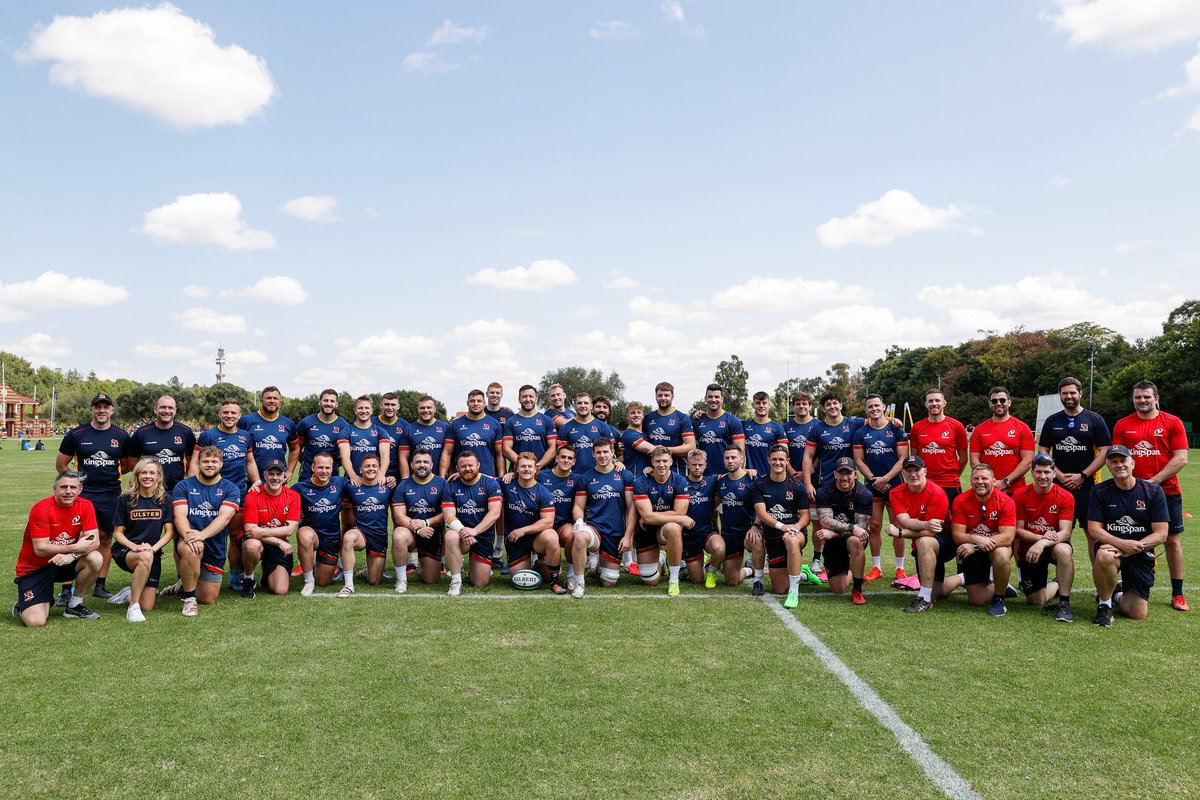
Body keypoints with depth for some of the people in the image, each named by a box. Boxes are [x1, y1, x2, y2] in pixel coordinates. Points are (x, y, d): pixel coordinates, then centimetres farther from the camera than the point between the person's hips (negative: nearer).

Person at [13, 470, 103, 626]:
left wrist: (72, 555, -32)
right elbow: (40, 549, -22)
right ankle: (22, 606, 19)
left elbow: (94, 542, -14)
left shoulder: (85, 506, -8)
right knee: (35, 622, -21)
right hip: (34, 568, -4)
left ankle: (74, 606, -4)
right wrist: (75, 547, -29)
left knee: (96, 559, -27)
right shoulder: (42, 509, -19)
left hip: (63, 564, 4)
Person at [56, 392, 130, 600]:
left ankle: (100, 586, 17)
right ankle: (66, 588, -2)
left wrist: (111, 474, 6)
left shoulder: (122, 436, 7)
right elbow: (61, 464, 10)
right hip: (82, 495, -2)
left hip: (111, 496, 2)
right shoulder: (76, 434, 3)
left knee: (106, 539, 8)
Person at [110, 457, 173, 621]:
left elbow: (170, 532, -1)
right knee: (146, 557, -40)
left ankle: (128, 593, 28)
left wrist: (153, 547, -18)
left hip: (153, 553, 2)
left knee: (147, 606, -8)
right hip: (124, 551, -2)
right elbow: (118, 533, -1)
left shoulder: (164, 500, 1)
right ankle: (133, 606, -25)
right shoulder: (126, 499, -2)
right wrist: (134, 547, -20)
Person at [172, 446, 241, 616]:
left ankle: (185, 585, 42)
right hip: (187, 540, -2)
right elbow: (180, 515, -11)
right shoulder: (183, 486, 2)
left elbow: (225, 516, -16)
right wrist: (188, 535, -32)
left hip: (215, 547, 2)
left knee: (208, 599, 5)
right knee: (191, 549, -40)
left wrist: (201, 535, -33)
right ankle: (189, 598, -17)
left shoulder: (230, 489, 0)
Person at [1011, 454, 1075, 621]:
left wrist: (1043, 543, -37)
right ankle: (1057, 585, 34)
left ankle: (1064, 602, -23)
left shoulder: (1065, 497, -12)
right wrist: (1041, 537, -26)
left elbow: (1065, 533, -20)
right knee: (1036, 601, -2)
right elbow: (1018, 530, -7)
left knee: (1064, 550, -40)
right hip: (1028, 550, 1)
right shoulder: (1020, 495, -9)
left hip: (1054, 545, -1)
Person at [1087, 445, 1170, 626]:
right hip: (1111, 546, -1)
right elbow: (1094, 530, -8)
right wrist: (1122, 543, -26)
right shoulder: (1100, 491, -4)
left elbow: (1161, 534, -8)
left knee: (1138, 614, -5)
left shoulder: (1154, 491, -4)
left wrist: (1133, 548, -23)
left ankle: (1118, 596, 32)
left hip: (1141, 556, 1)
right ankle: (1104, 603, -12)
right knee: (1105, 555, -39)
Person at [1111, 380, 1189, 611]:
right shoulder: (1123, 425, 6)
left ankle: (1178, 594, 11)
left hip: (1166, 490, -1)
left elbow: (1181, 458, -6)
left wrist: (1154, 480, -14)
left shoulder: (1173, 423, 0)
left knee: (1172, 540, 3)